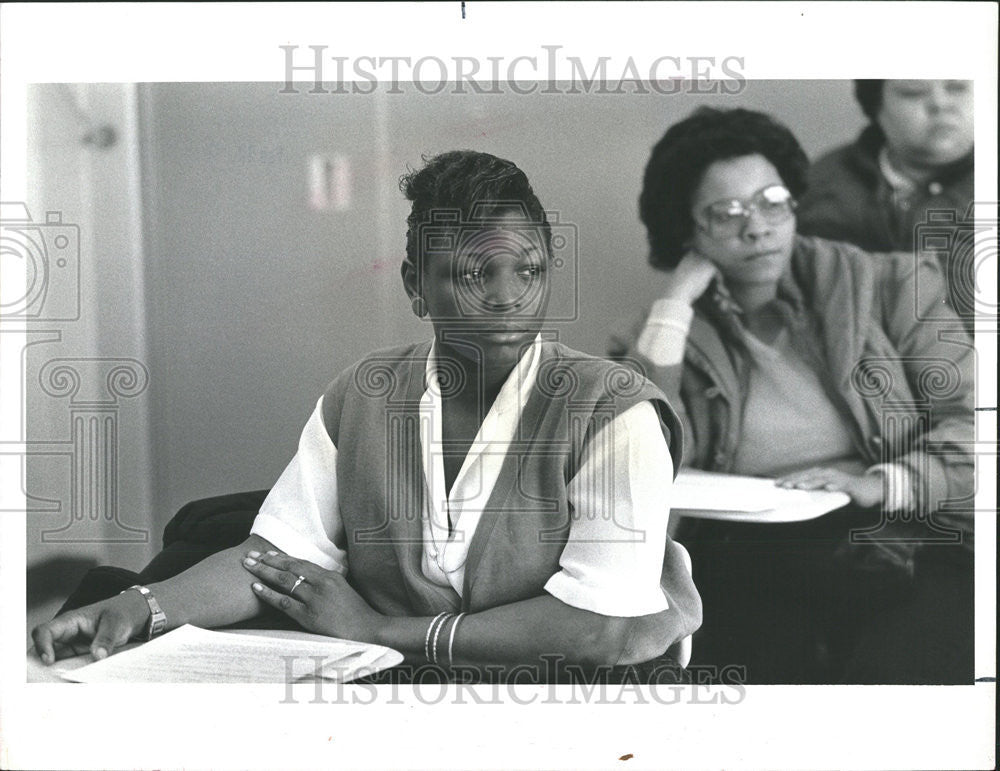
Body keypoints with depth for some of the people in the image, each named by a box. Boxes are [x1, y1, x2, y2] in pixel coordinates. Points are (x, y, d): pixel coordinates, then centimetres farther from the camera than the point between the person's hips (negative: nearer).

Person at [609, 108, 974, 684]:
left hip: (909, 546, 0)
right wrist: (675, 304, -5)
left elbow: (968, 418, 3)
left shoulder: (890, 286, 10)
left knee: (898, 669, -30)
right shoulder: (667, 336, 11)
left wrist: (881, 485, -15)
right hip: (750, 574, 1)